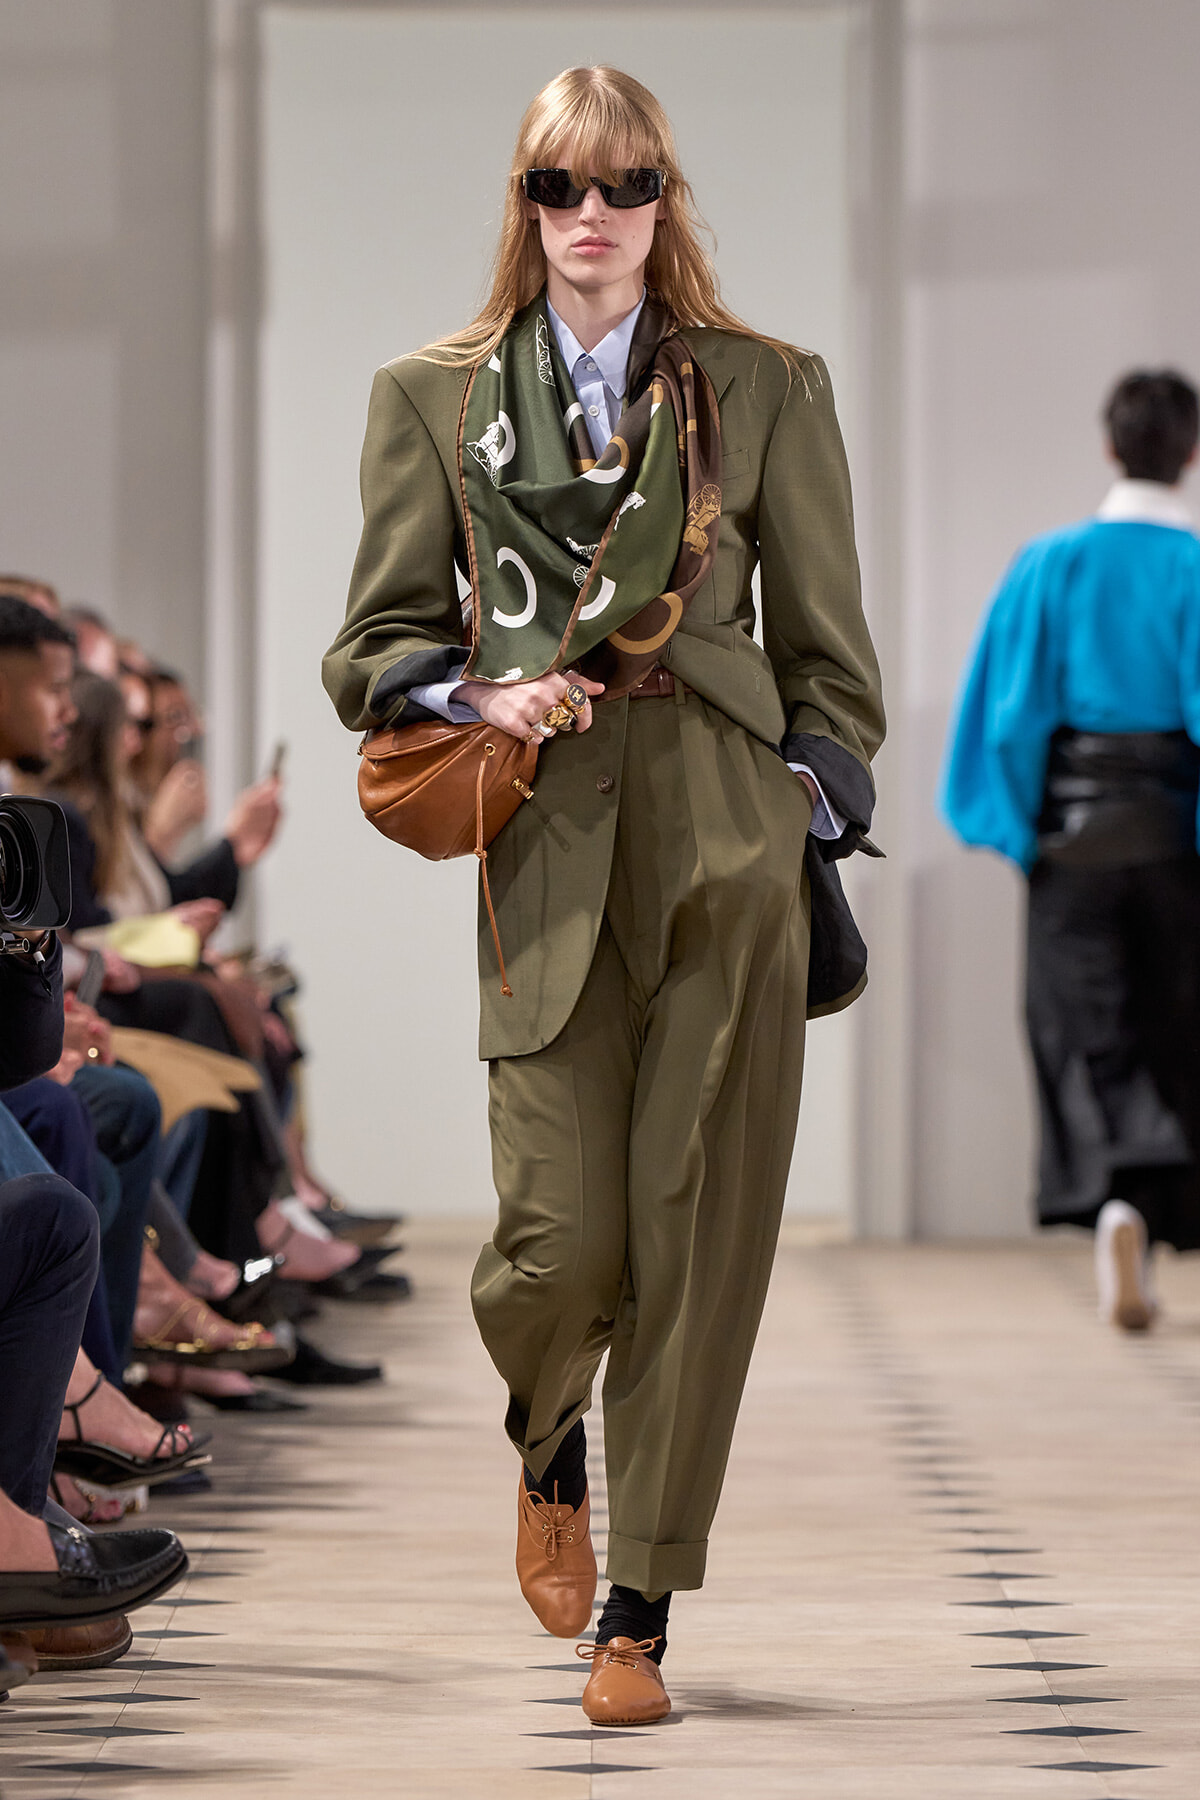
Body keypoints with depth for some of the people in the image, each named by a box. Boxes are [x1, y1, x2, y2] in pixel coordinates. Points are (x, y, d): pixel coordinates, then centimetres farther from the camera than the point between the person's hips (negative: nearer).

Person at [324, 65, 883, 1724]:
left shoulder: (770, 392, 9)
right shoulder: (433, 401, 10)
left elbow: (831, 655, 11)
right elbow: (372, 650, 12)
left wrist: (816, 834, 3)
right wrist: (478, 697, -7)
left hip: (733, 855, 0)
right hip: (550, 855, 0)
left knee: (695, 1236, -2)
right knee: (563, 1237, -8)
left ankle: (639, 1615, 9)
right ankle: (548, 1450, 28)